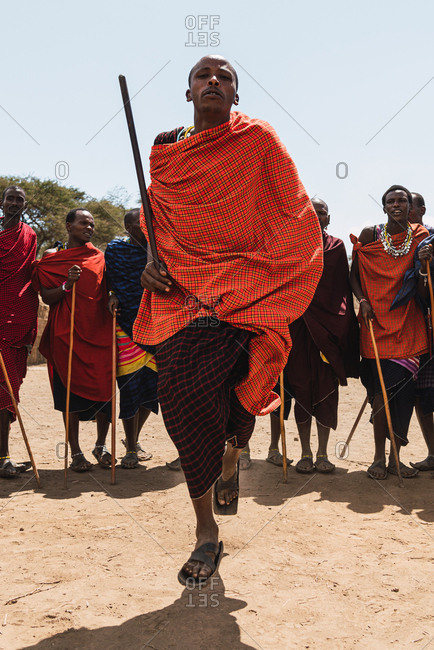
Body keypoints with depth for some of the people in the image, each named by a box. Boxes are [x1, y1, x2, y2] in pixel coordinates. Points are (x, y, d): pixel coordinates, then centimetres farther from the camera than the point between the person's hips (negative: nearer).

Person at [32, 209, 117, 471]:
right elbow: (47, 297, 1)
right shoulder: (51, 257, 6)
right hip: (67, 332, -2)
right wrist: (66, 285, -17)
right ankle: (76, 451, 8)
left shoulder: (100, 257, 13)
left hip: (100, 331, 2)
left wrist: (113, 298, -5)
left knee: (104, 388, -1)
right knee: (71, 389, -2)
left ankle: (101, 445, 17)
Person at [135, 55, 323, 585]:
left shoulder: (257, 140, 3)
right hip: (181, 287, 3)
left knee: (197, 385, -21)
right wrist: (152, 262, 1)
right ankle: (206, 533, 12)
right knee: (181, 400, -5)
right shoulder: (164, 151, 12)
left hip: (245, 282, -2)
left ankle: (232, 452, 18)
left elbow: (291, 216, 6)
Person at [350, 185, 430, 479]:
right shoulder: (369, 235, 2)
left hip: (408, 322, 2)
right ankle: (379, 458, 5)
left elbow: (423, 290, 6)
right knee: (382, 389, -6)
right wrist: (362, 300, -10)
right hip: (377, 319, -2)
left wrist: (424, 264, -13)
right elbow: (354, 275, 7)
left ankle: (395, 457, 13)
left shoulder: (421, 237, 6)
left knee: (404, 391, 0)